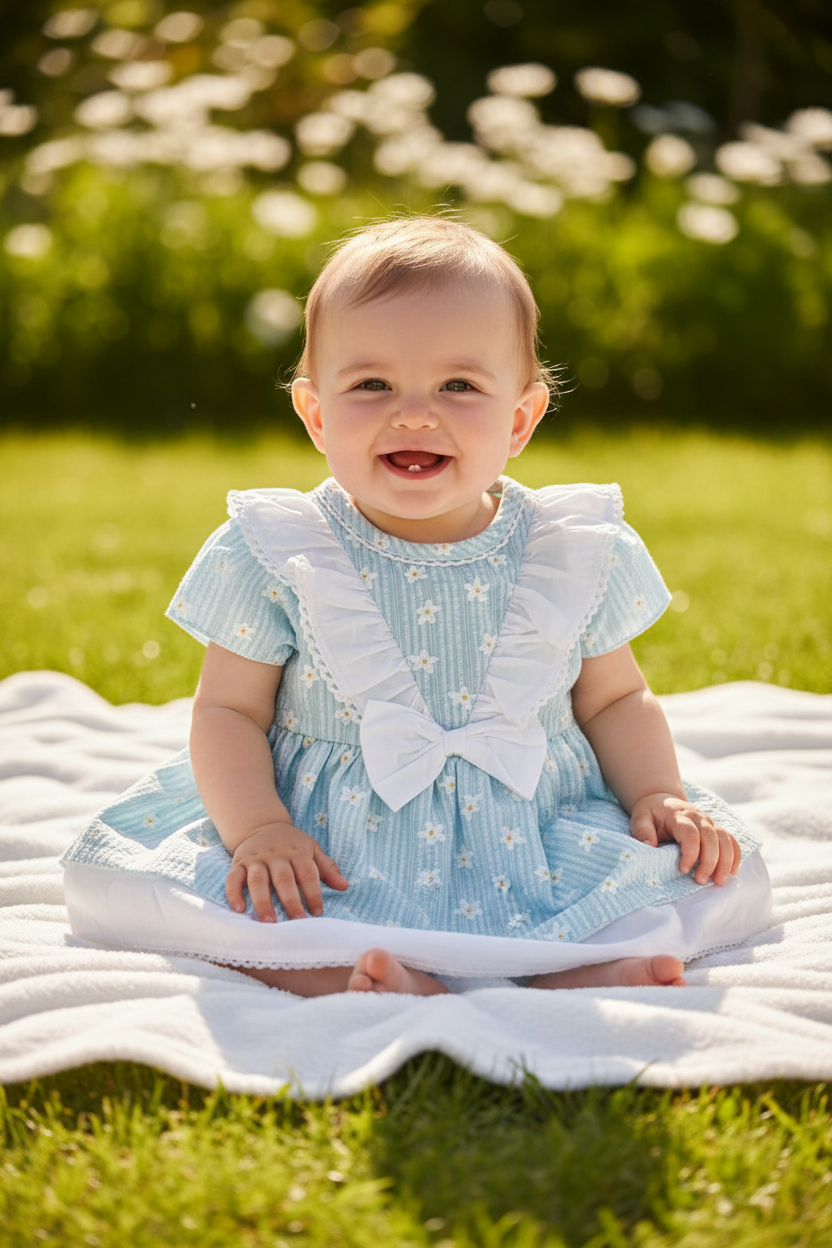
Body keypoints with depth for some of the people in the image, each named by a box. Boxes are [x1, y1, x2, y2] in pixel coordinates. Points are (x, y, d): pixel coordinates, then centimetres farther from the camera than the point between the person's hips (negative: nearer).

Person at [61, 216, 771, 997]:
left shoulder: (578, 556, -1)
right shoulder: (275, 560, -6)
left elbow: (616, 700, 12)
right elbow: (228, 711, -2)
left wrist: (659, 795, -6)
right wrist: (258, 829, -19)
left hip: (532, 855, 2)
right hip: (334, 862, -1)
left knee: (725, 870, -15)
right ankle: (337, 974, -36)